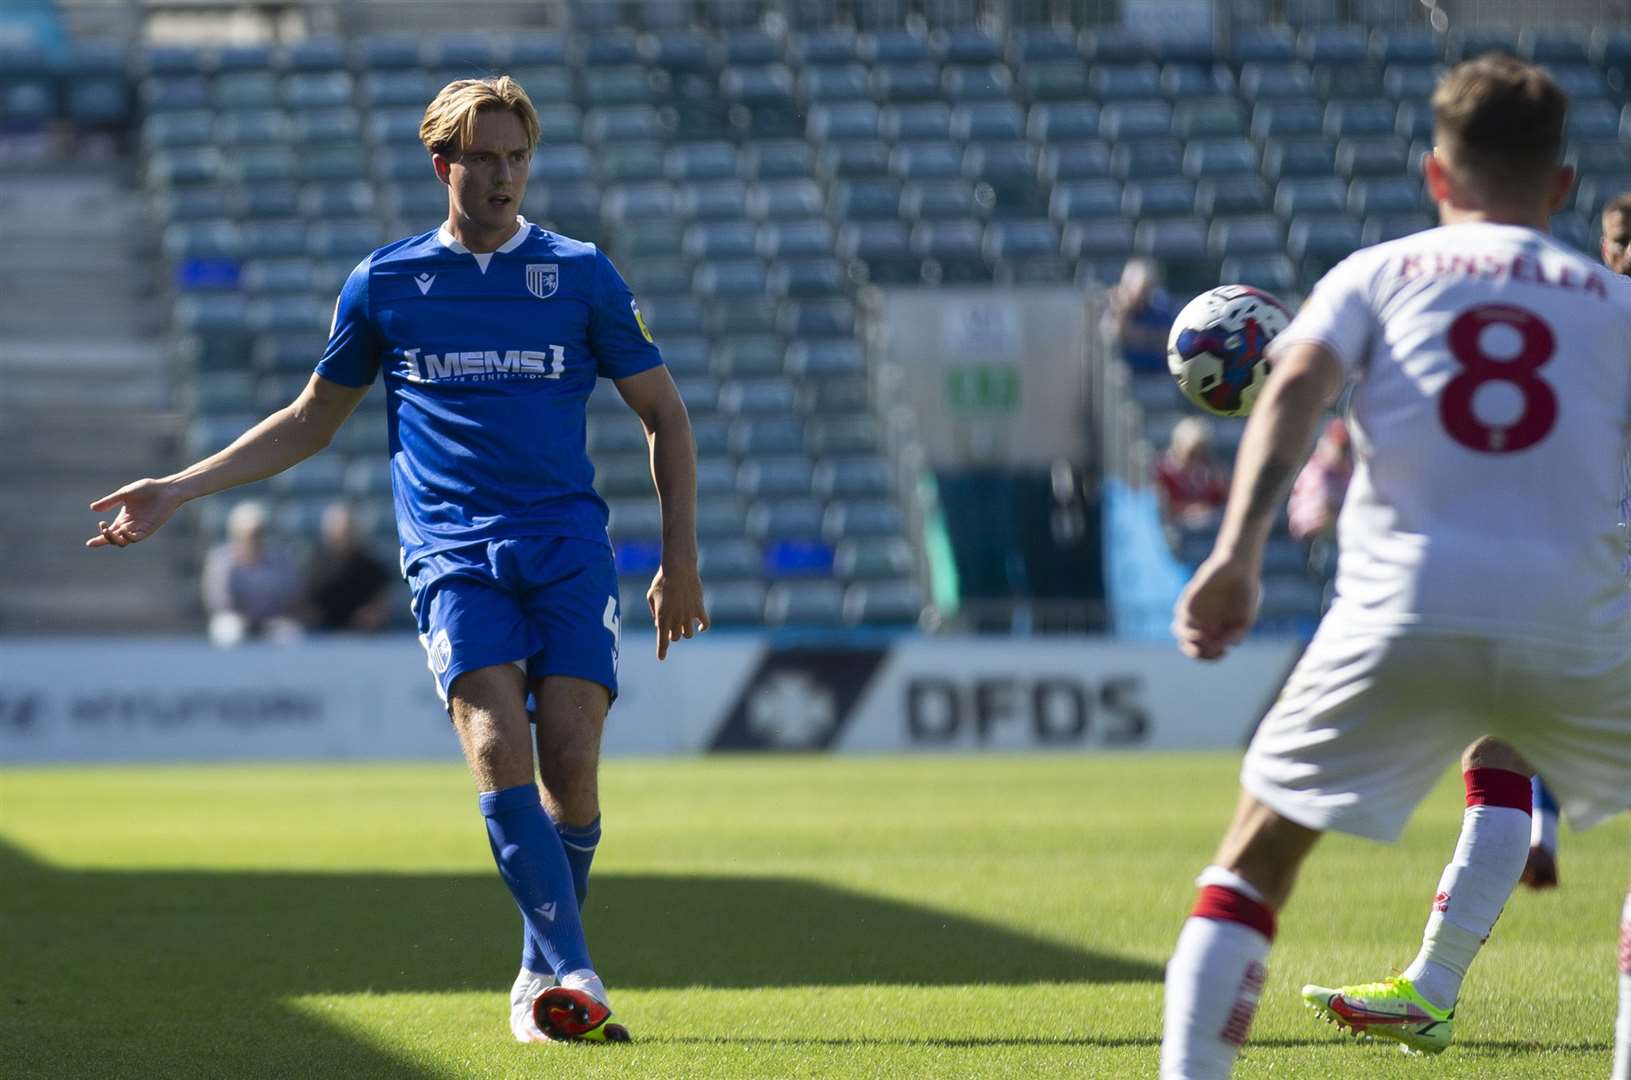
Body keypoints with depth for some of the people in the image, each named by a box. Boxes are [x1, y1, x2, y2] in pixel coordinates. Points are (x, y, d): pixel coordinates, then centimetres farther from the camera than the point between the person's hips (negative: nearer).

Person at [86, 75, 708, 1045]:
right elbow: (311, 421, 21)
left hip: (569, 548, 0)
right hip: (452, 555, 0)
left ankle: (543, 979, 7)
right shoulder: (384, 283, 11)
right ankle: (574, 975, -28)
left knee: (569, 759, -12)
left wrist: (681, 560, 6)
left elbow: (665, 416, 14)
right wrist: (179, 491, 16)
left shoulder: (582, 275, 9)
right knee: (496, 743, -22)